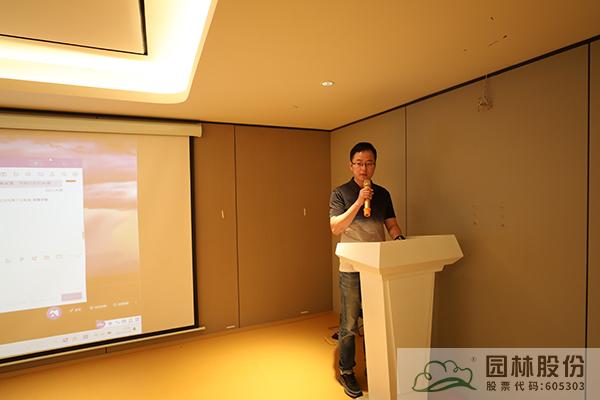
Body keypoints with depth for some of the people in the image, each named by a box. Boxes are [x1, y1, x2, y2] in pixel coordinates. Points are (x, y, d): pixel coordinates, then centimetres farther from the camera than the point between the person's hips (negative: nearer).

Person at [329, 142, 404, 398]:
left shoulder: (382, 194, 8)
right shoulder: (341, 193, -5)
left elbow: (391, 224, 9)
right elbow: (335, 228, -16)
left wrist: (399, 239, -12)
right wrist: (359, 201, -23)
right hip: (351, 269, -4)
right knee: (349, 324, 6)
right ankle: (346, 372, 27)